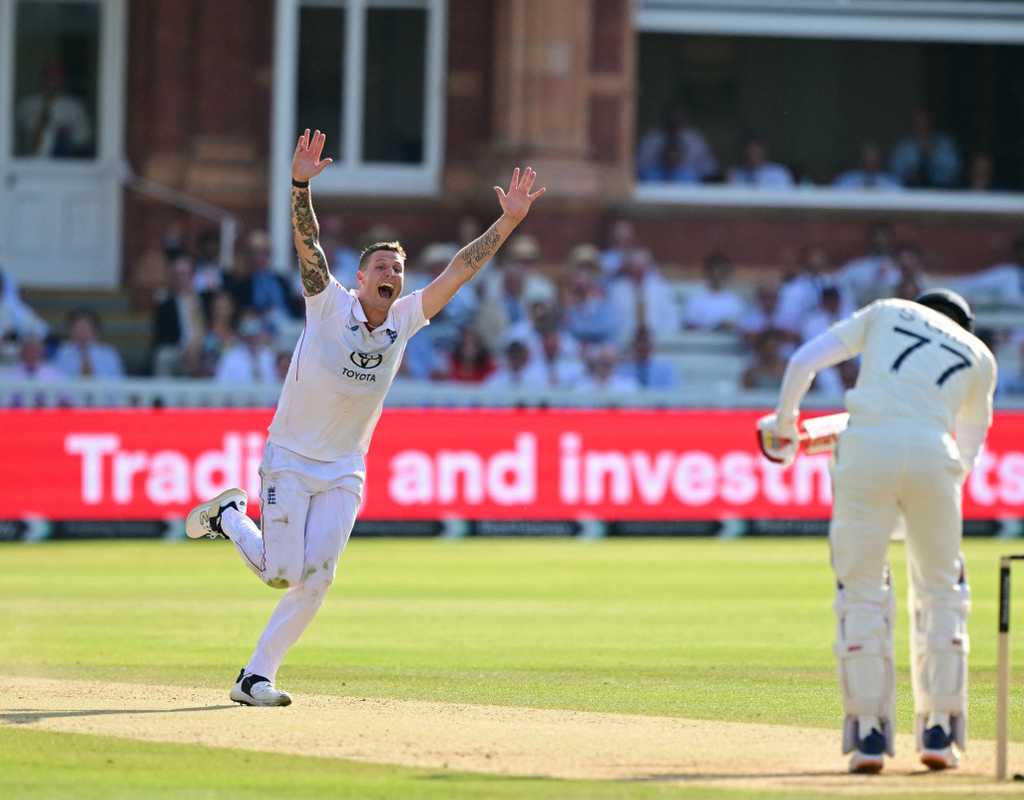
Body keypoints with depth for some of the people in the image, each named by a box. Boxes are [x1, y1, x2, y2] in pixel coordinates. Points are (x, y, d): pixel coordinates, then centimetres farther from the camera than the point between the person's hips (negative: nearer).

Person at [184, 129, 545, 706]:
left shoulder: (405, 320, 0)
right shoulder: (330, 304, -11)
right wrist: (301, 186, -42)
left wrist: (509, 221, -13)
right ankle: (229, 517, 25)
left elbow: (459, 271, -4)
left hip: (345, 470, 4)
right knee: (280, 573, -6)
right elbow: (308, 244, -25)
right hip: (289, 459, -4)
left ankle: (257, 675, 3)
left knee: (316, 577, -7)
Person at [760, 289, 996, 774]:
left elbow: (804, 361, 15)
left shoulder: (887, 312, 23)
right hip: (933, 457, 1)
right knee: (941, 592, 18)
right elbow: (969, 449, 36)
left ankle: (869, 735, 3)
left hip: (866, 453, -1)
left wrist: (783, 421, 30)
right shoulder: (980, 356, 26)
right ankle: (939, 733, 12)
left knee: (861, 593, 9)